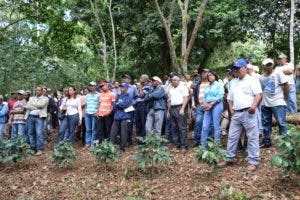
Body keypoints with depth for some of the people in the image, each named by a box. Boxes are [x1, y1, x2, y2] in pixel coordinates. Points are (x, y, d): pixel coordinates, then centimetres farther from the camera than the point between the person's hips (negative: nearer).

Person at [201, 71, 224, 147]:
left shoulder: (219, 84, 3)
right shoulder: (207, 86, 21)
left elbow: (220, 96, -8)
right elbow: (204, 97, 16)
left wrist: (211, 104, -13)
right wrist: (205, 104, -5)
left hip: (216, 105, -5)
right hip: (207, 107, 5)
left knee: (216, 126, -3)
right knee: (205, 126, 0)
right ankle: (203, 145, 5)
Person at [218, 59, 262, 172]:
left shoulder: (252, 80, 0)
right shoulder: (234, 84, 21)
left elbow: (258, 95, -11)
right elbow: (230, 98, 25)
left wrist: (253, 106, -25)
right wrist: (231, 110, 11)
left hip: (249, 113, -7)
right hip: (236, 114, 7)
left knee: (252, 137, -1)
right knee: (232, 137, 10)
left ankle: (253, 162, 6)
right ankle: (229, 159, 20)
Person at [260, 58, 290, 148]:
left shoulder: (278, 74, -6)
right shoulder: (261, 78, 8)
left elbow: (286, 86, -7)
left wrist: (283, 97, -5)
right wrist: (264, 98, 6)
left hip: (278, 104, -5)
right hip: (265, 104, 5)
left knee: (282, 123, -2)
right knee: (266, 124, 12)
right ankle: (266, 141, 23)